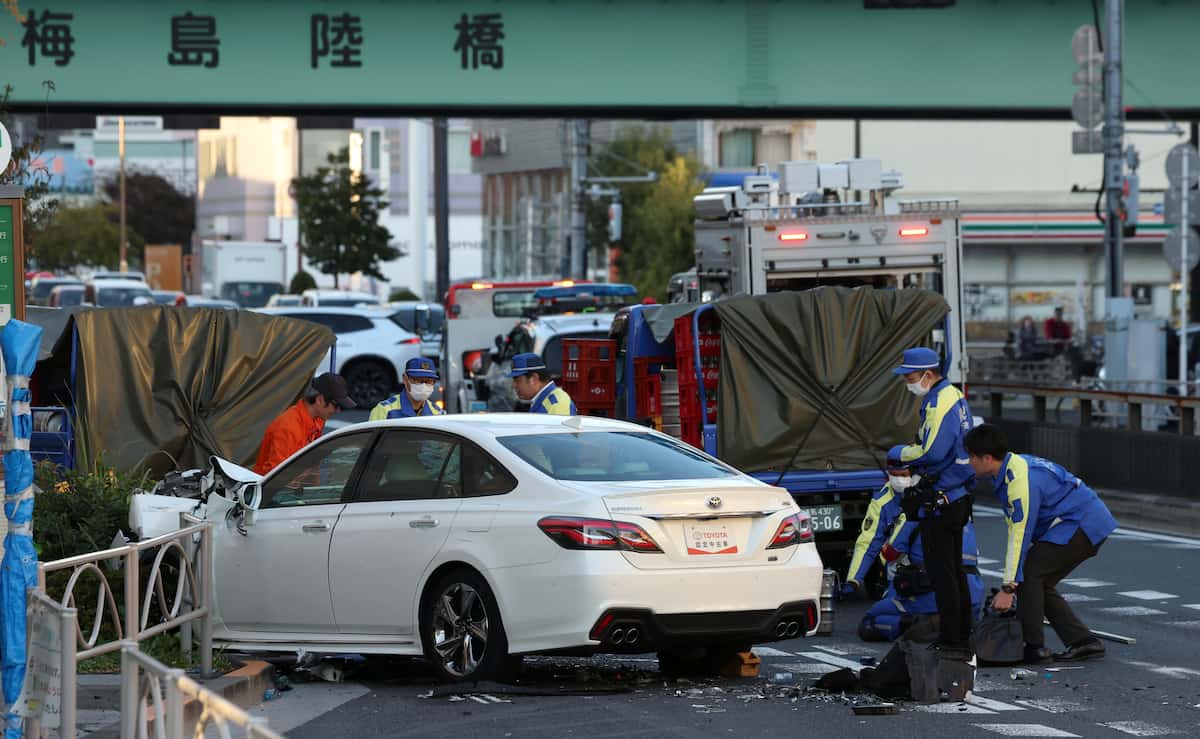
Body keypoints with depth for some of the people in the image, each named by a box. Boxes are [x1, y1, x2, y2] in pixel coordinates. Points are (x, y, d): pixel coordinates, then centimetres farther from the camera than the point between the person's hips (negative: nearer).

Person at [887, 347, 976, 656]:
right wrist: (910, 467, 7)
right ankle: (962, 639, 21)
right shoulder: (953, 396, 14)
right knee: (955, 570, 15)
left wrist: (898, 455, -9)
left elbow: (933, 453, -26)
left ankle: (952, 642, -4)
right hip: (957, 497, 10)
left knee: (942, 573, -6)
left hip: (940, 502, -10)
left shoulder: (939, 404, -18)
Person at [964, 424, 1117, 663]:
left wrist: (1008, 588, -22)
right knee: (1039, 584, 9)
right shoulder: (1010, 470, 8)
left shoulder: (1022, 481, -24)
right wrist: (1012, 583, 8)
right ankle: (1083, 641, 7)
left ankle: (1033, 646, -11)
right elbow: (1015, 529, 11)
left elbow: (1021, 536, -25)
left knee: (1028, 574, -13)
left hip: (1083, 525, -10)